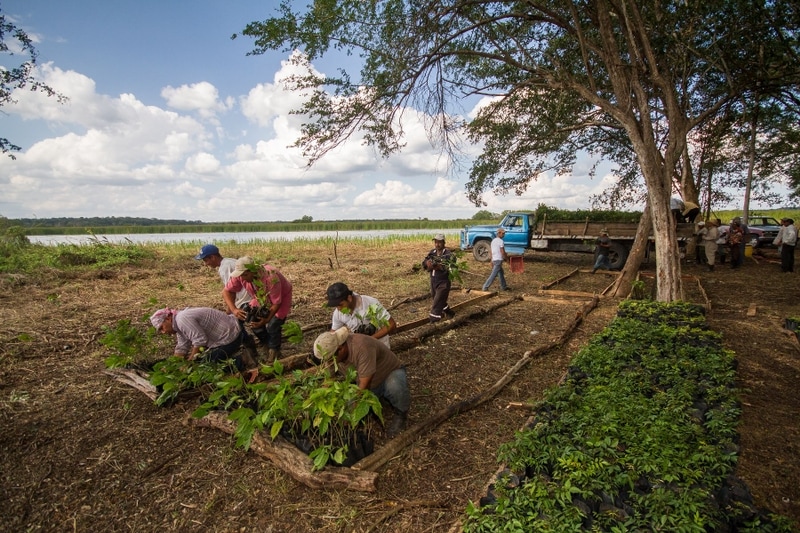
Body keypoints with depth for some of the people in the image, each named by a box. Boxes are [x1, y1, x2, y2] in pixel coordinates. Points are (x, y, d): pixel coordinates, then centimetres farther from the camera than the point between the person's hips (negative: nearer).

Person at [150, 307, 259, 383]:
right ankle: (241, 349, 17)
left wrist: (189, 362, -9)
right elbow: (181, 348, 16)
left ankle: (241, 360, -8)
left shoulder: (182, 319, -18)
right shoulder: (179, 325, 15)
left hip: (230, 337, -10)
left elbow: (200, 341, -21)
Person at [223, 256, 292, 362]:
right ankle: (268, 346, 21)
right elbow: (226, 291, -17)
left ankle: (274, 351, 12)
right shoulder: (240, 275, -28)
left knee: (272, 326, -15)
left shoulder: (270, 278, -42)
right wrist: (234, 309, -32)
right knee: (255, 323, -5)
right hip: (261, 299, 5)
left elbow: (276, 303, -30)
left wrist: (267, 320, -33)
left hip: (281, 297, -5)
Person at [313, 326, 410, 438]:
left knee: (394, 386, -41)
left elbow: (364, 385, -32)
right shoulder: (334, 351, -14)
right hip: (371, 387, 7)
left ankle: (401, 414, -7)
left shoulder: (362, 346, -36)